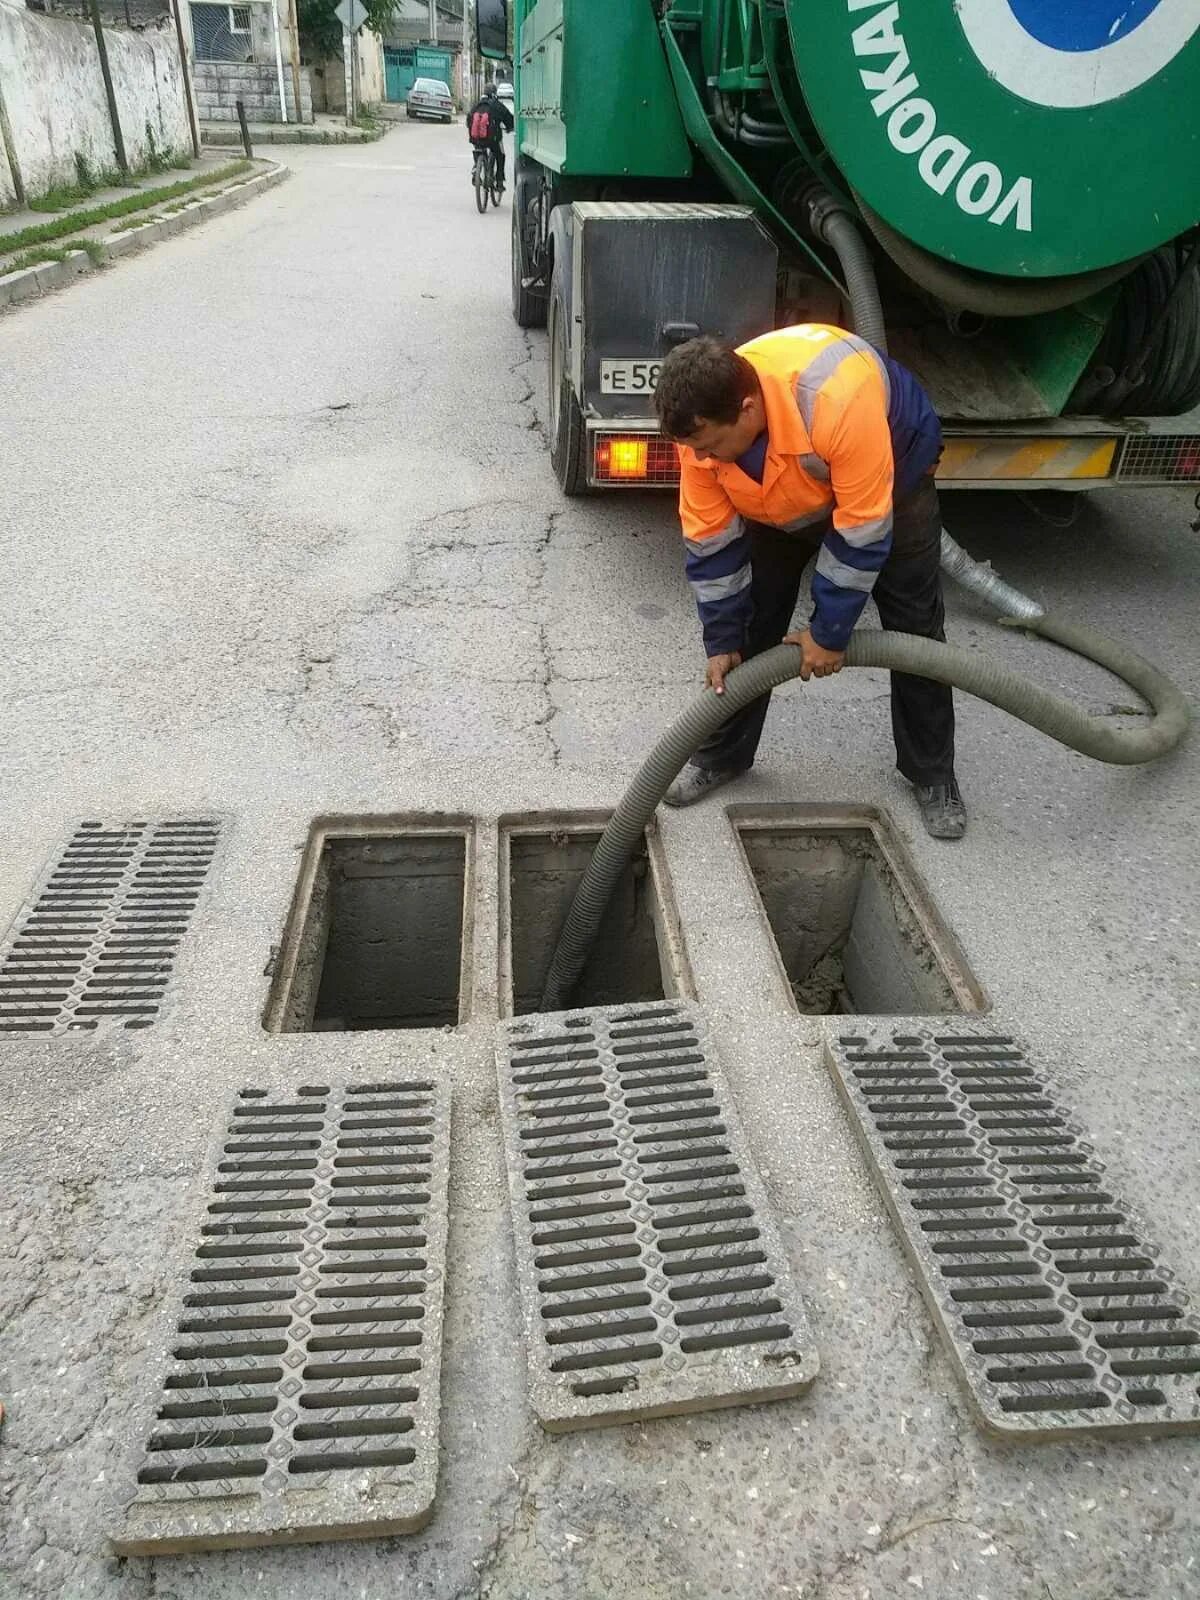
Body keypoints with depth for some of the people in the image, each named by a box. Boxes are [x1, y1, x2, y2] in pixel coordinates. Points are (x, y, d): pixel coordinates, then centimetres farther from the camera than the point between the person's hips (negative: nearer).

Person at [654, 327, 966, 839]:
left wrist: (829, 632, -27)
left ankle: (932, 773, 14)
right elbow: (711, 543, -17)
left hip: (893, 472, -3)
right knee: (750, 622, -1)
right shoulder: (703, 424, -29)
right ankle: (722, 755, 16)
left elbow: (861, 531, -36)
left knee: (915, 628, -2)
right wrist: (722, 641, -13)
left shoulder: (840, 402, -46)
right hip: (780, 499, 4)